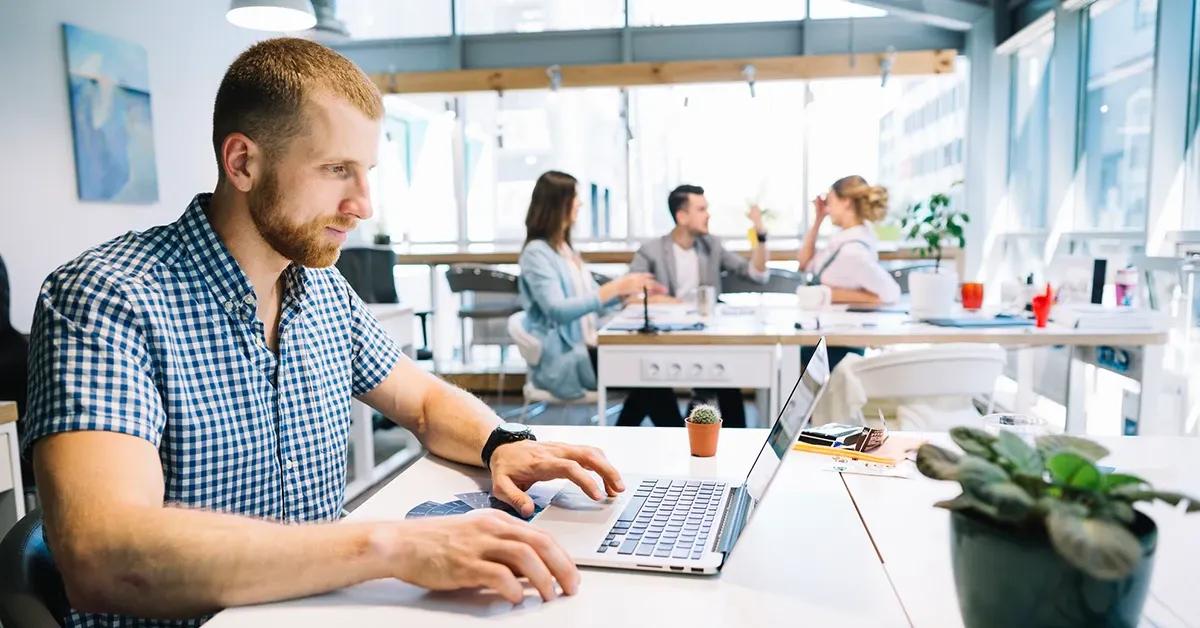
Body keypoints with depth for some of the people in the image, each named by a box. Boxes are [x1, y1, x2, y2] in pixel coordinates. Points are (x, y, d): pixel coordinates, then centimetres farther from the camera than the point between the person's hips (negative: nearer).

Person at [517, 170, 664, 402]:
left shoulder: (567, 250, 16)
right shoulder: (536, 252, -10)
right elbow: (558, 310, -22)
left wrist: (628, 291, 5)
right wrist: (613, 288, -24)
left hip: (587, 348, 8)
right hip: (562, 360, -8)